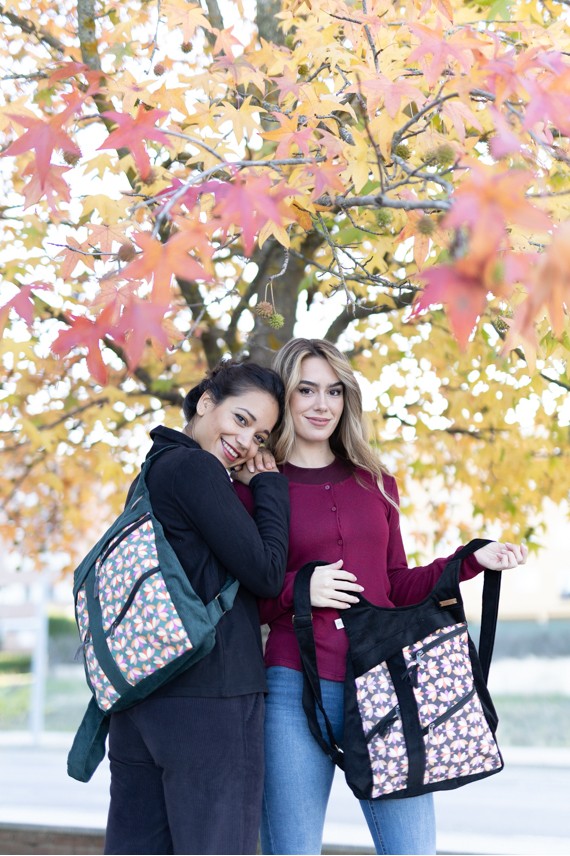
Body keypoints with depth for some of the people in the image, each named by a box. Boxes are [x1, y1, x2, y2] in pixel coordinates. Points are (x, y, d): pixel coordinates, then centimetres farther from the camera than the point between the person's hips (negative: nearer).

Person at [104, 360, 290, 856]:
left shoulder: (154, 470, 18)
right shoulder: (195, 468, -10)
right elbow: (266, 574, -10)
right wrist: (269, 482, -1)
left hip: (140, 695, 9)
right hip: (209, 697, -9)